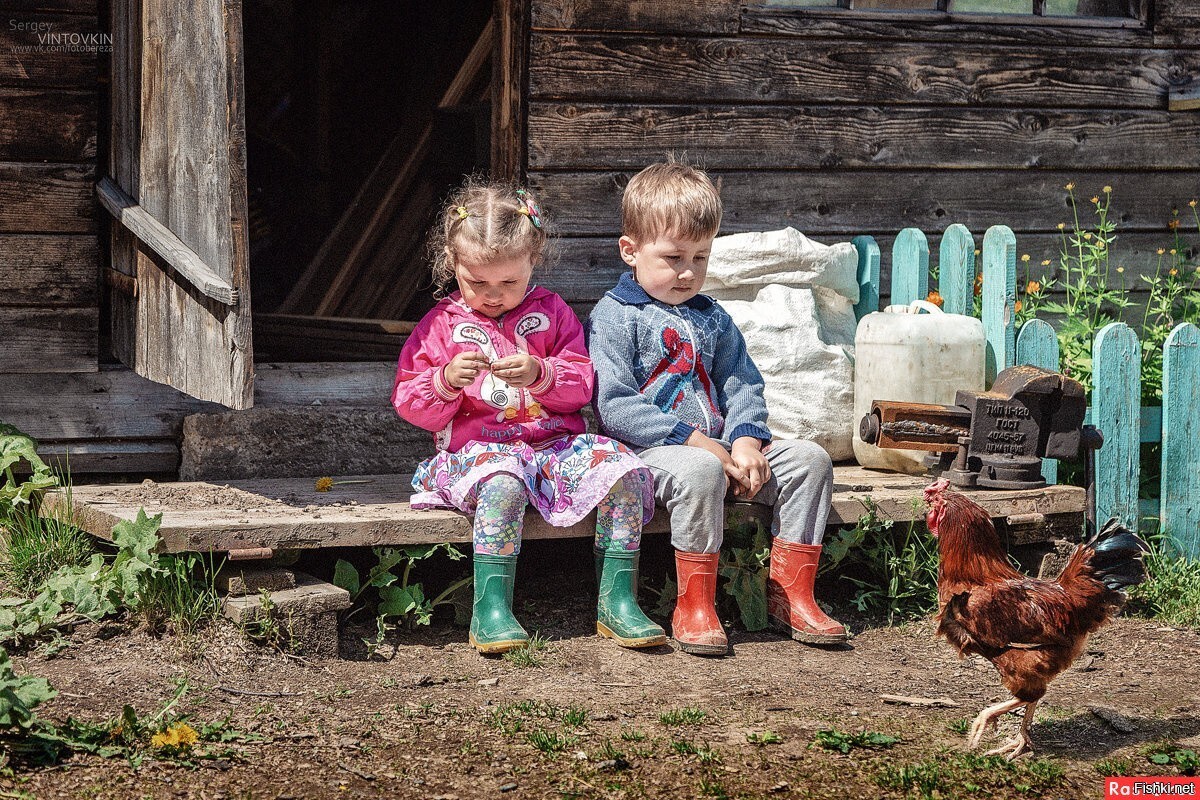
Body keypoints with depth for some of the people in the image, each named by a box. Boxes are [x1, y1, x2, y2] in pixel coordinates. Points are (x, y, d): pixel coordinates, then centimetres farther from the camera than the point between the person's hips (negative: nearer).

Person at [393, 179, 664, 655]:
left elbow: (582, 384, 7)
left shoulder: (550, 312, 14)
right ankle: (491, 610, -36)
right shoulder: (443, 324, 9)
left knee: (624, 469, -23)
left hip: (554, 443, 3)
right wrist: (445, 381, -16)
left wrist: (540, 374, -14)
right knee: (502, 484, -40)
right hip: (478, 449, -3)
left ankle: (617, 601, -17)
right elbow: (410, 403, 6)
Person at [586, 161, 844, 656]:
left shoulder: (712, 318, 19)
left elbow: (742, 384, 12)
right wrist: (692, 439, -19)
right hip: (649, 450, -7)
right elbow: (614, 407, -14)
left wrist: (746, 440, -10)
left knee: (809, 459, -7)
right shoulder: (614, 316, -4)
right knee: (699, 470, -39)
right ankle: (693, 607, -30)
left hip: (716, 444, 7)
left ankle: (789, 594, -5)